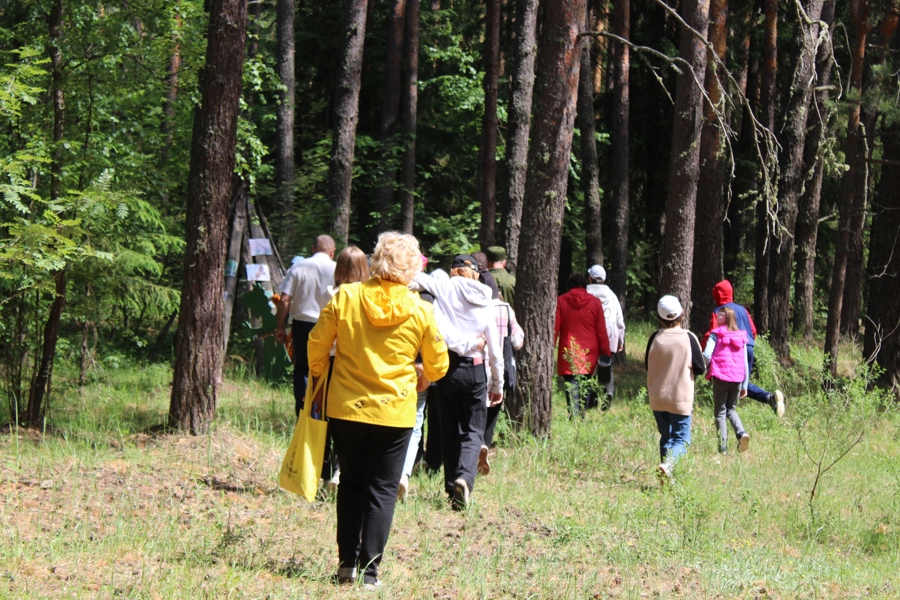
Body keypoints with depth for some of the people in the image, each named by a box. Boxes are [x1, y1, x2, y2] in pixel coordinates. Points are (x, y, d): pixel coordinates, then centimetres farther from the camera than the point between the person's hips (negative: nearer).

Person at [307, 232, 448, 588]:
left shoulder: (345, 297, -6)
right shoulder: (420, 311, -6)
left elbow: (317, 344, 0)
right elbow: (437, 367, 2)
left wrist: (317, 377, 19)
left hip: (346, 408, 1)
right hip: (395, 412, -1)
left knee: (351, 484, 16)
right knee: (382, 491, 6)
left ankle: (347, 565, 17)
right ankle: (369, 571, 2)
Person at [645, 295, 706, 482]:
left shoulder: (655, 338, -4)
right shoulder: (689, 338, -11)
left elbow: (647, 366, 7)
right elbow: (701, 368, -4)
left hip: (657, 398, 3)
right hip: (681, 399, -3)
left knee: (666, 437, 16)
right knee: (681, 438, 3)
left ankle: (667, 477, 10)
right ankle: (667, 465, -24)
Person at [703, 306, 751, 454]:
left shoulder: (716, 334, -3)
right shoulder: (741, 337, 10)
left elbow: (707, 355, -14)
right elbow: (745, 363, 11)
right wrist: (745, 385, 15)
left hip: (721, 377, -4)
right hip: (737, 379, 4)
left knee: (720, 412, 5)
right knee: (731, 409, 19)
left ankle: (723, 448, -1)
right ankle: (741, 433, -9)